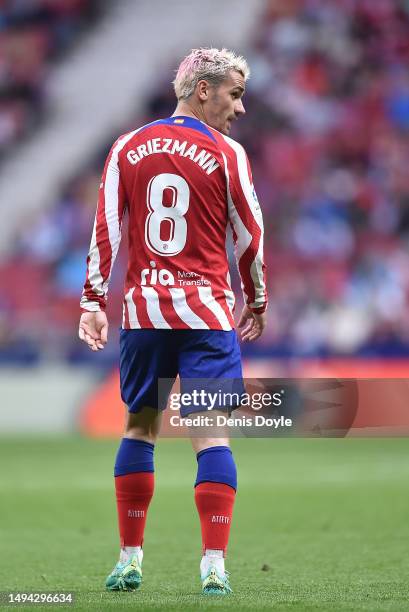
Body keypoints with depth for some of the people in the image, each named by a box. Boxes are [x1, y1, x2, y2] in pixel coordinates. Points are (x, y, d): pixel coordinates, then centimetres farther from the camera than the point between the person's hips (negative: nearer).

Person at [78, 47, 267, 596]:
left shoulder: (128, 149, 6)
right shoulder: (226, 154, -3)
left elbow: (106, 230, 4)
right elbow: (249, 237, 2)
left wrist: (93, 303, 7)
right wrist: (257, 304, 15)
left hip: (143, 309, 3)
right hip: (207, 313, -3)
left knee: (140, 427, 14)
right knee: (212, 434, -3)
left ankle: (130, 560, 16)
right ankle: (214, 566, -10)